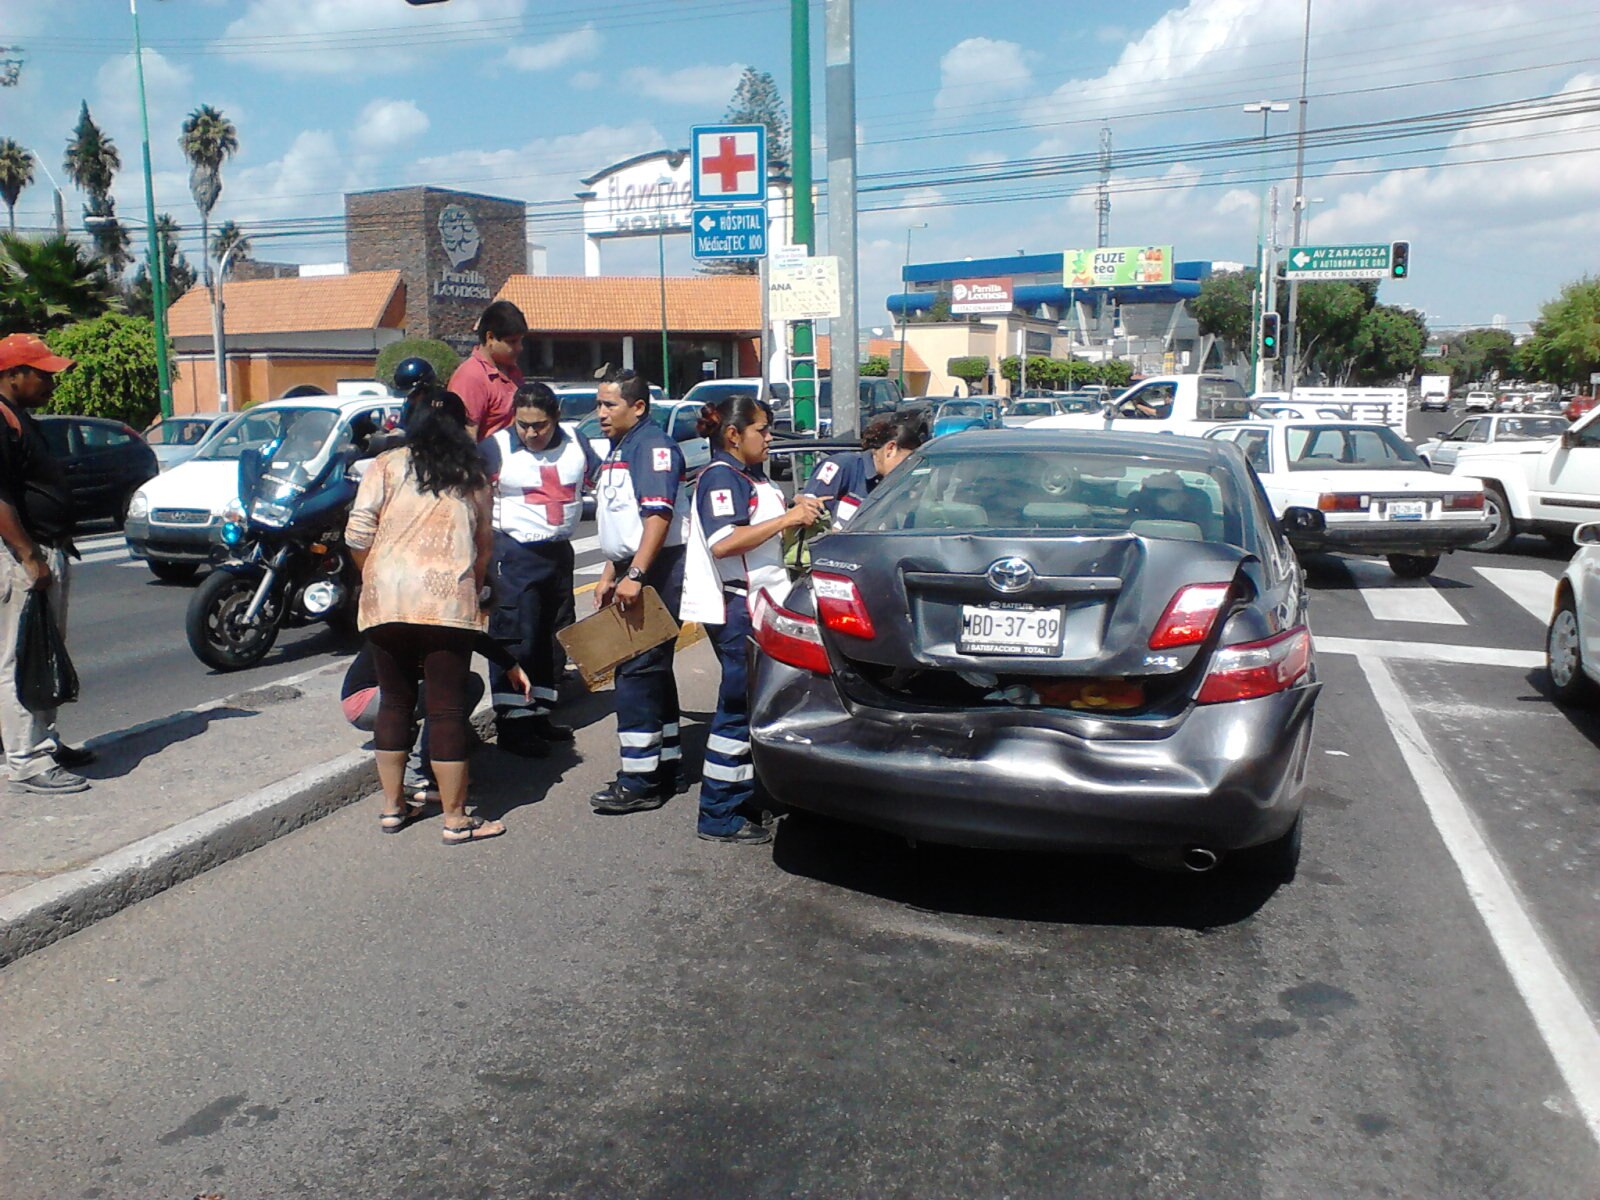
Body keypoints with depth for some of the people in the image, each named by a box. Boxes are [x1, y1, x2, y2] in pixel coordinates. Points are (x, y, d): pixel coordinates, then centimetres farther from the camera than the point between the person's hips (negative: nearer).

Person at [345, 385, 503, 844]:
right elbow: (484, 547, 14)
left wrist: (373, 577, 15)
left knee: (394, 701, 14)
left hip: (386, 599, 1)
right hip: (449, 599, -1)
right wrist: (474, 589, 28)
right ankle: (456, 819, 7)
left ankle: (392, 806, 23)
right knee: (447, 708, 2)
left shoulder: (387, 466, 7)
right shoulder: (473, 478, 12)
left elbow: (358, 534, -1)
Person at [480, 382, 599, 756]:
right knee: (515, 640, -7)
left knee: (548, 639, 14)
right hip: (514, 554, -5)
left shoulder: (576, 445, 4)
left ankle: (539, 715, 26)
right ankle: (512, 725, 0)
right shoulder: (497, 448, -9)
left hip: (560, 552, 6)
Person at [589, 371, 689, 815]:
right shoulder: (619, 449, 19)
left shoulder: (652, 445, -13)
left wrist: (635, 575, -30)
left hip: (655, 572, -10)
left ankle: (640, 782, -6)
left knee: (638, 671, -10)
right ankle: (665, 768, 23)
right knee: (652, 673, 14)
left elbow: (659, 515, -23)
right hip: (631, 571, 11)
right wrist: (609, 574, 21)